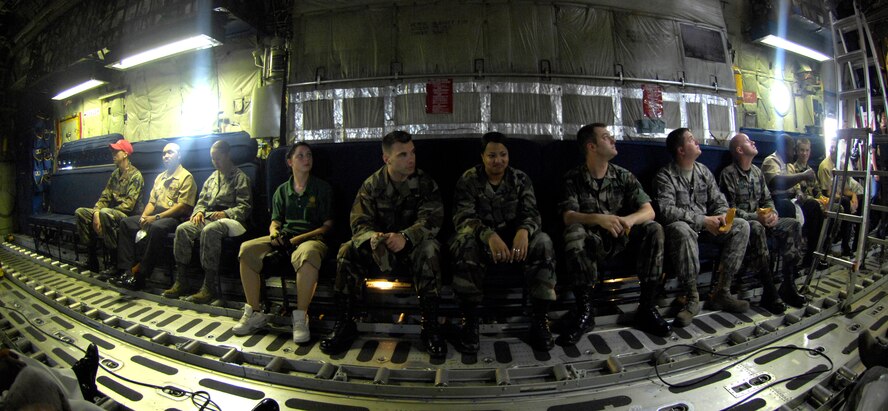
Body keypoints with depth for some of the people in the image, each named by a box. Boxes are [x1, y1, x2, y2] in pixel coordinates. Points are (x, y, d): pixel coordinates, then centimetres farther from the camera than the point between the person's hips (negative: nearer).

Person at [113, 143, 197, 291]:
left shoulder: (186, 177, -4)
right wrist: (144, 216, -1)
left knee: (156, 227, -37)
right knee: (126, 222, -9)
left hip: (174, 218, -8)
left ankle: (140, 274, -28)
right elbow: (151, 201, 21)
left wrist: (156, 217, -18)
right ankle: (127, 270, -15)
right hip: (155, 215, 9)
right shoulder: (160, 177, 23)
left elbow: (183, 207, -14)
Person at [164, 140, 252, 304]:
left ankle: (210, 286, -36)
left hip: (228, 219, -7)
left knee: (209, 231, -37)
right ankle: (180, 281, -17)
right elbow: (202, 200, 25)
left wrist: (226, 214, -20)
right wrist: (199, 211, 3)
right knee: (182, 229, -19)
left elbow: (245, 206, -6)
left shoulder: (240, 177, 3)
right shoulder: (212, 177, 25)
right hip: (208, 217, 7)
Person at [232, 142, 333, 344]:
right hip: (284, 237, 4)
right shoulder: (282, 190, 19)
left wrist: (297, 239, -10)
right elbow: (275, 222, 18)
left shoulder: (322, 188, 7)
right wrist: (275, 235, -8)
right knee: (247, 249, -22)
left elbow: (327, 225, 1)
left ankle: (300, 318, -32)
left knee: (308, 254, -41)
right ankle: (255, 313, -13)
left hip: (312, 238, -4)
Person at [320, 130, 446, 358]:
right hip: (379, 244, 2)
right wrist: (373, 237, -35)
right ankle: (345, 324, -14)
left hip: (413, 244, -2)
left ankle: (430, 326, -28)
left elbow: (432, 220, -18)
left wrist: (405, 237, -38)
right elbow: (359, 223, -10)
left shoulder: (425, 183, -6)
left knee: (429, 249, -35)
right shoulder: (372, 185, -2)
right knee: (347, 251, -23)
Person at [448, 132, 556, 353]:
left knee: (543, 242, -29)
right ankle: (469, 320, -26)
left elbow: (531, 213, -8)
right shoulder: (468, 180, -6)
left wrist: (524, 231, -35)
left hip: (515, 236, 2)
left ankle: (540, 318, -19)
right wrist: (489, 235, -40)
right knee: (464, 243, -37)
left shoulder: (520, 179, 2)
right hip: (482, 239, -2)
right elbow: (463, 218, -19)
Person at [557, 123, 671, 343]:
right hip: (592, 242, -3)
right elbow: (568, 216, -18)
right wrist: (599, 219, -38)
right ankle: (585, 310, -27)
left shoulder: (624, 176, 3)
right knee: (573, 232, -34)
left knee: (653, 229, -23)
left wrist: (630, 219, -32)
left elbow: (648, 211, -7)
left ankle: (647, 308, -16)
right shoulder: (573, 178, -5)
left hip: (622, 239, 3)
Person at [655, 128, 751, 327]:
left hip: (705, 227, 7)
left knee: (741, 226, -13)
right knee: (681, 229, -39)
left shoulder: (704, 172, 12)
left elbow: (719, 202, 12)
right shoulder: (665, 175, -9)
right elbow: (666, 210, -22)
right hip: (683, 226, -7)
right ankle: (692, 297, -28)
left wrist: (723, 216, -12)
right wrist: (703, 220, -23)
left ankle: (722, 292, -13)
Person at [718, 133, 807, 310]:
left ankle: (788, 286, -12)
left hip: (760, 219, 8)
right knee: (756, 228, -38)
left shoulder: (757, 171, 15)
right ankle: (769, 292, -33)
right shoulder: (728, 173, -9)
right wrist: (755, 216, -23)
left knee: (794, 225, -13)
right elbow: (729, 208, -15)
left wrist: (772, 213, -4)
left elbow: (767, 199, 17)